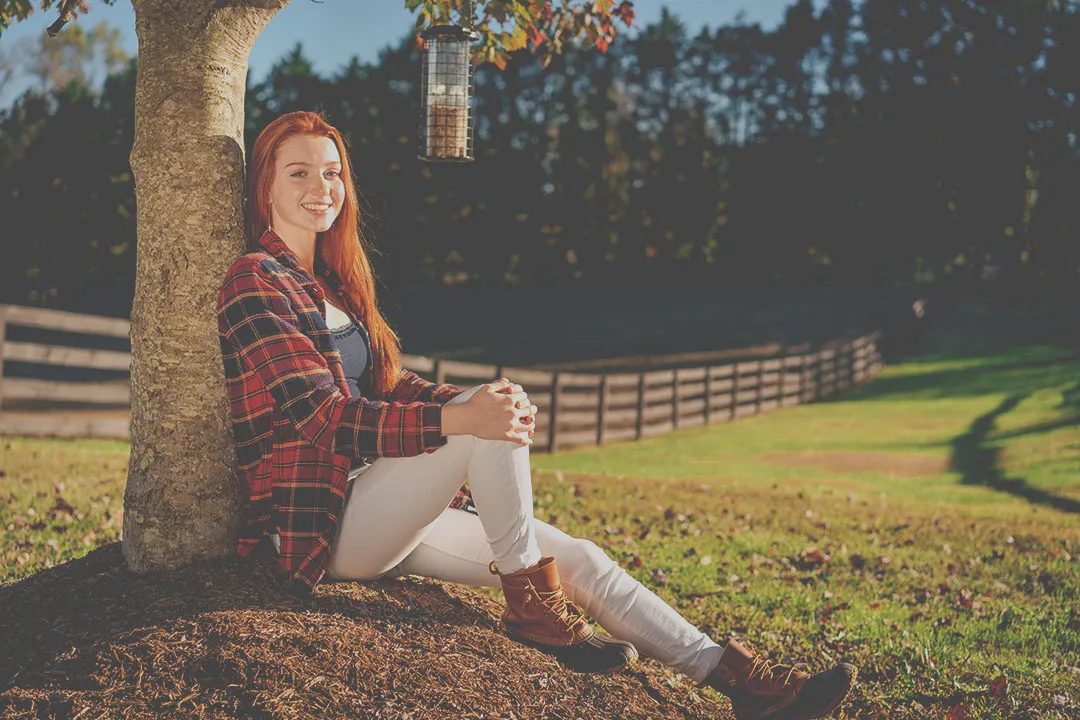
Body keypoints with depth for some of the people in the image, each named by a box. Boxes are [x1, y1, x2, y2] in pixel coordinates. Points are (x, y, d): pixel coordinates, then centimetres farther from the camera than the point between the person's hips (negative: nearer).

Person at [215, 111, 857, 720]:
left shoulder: (333, 280, 19)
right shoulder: (256, 282, -8)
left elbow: (391, 385, 15)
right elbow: (321, 414, -20)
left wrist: (469, 402, -7)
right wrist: (461, 418, -32)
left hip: (380, 517, 8)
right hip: (319, 525, -8)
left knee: (576, 559, -3)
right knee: (495, 412, -26)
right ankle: (530, 604, -15)